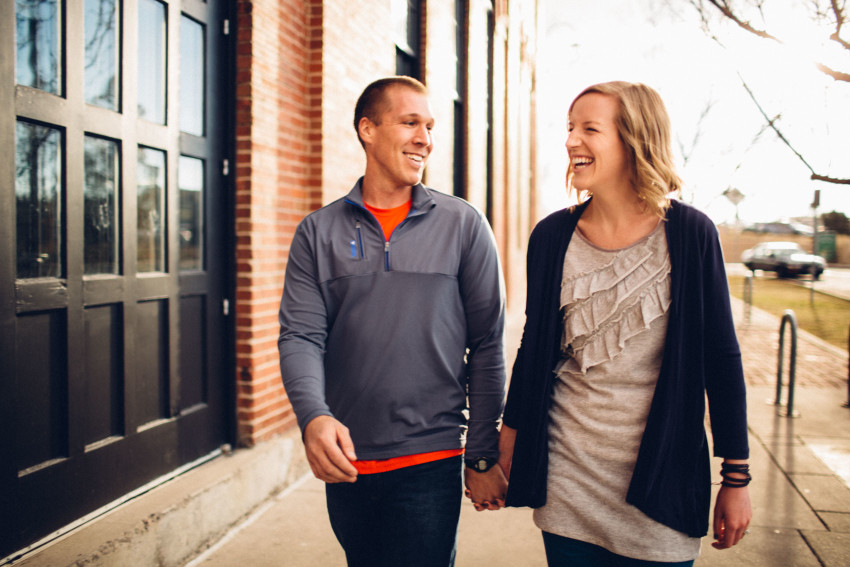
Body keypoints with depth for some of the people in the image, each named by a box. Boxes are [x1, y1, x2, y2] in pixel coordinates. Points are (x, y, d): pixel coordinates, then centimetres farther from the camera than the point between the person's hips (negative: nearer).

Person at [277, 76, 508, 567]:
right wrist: (313, 416, -22)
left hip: (430, 463, -2)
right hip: (344, 462, 3)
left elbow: (486, 345, 0)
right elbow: (300, 336, -3)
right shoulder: (319, 231, 4)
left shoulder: (464, 225, -1)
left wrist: (483, 456, 0)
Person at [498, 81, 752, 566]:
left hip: (660, 481, -2)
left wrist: (737, 478, -2)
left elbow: (722, 359, -4)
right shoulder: (552, 236, -1)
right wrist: (510, 438, 12)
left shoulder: (690, 233, -8)